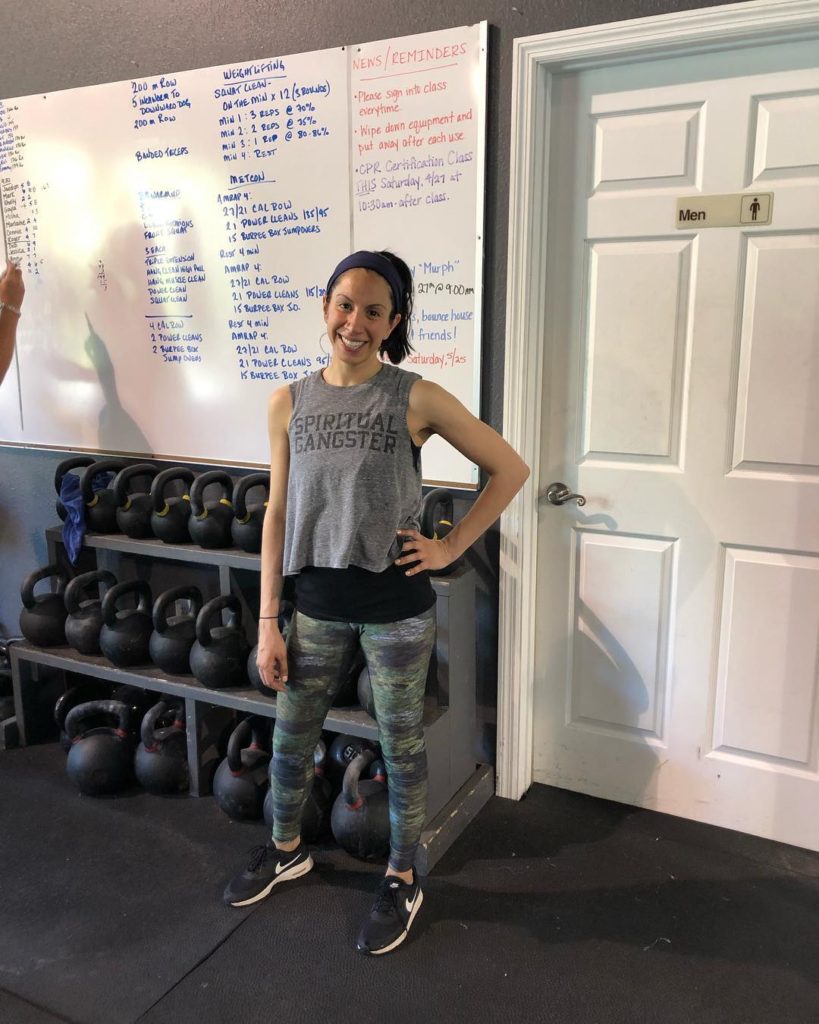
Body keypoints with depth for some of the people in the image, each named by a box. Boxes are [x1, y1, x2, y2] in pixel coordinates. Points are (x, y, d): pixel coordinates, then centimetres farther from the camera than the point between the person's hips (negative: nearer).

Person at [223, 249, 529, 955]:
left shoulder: (416, 399, -10)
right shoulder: (290, 403, 0)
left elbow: (511, 470, -4)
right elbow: (278, 514, 3)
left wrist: (452, 546, -7)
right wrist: (268, 621, 2)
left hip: (396, 610, -3)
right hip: (317, 606, 4)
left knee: (402, 748, 13)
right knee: (290, 740, 19)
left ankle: (402, 882, 37)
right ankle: (287, 850, 48)